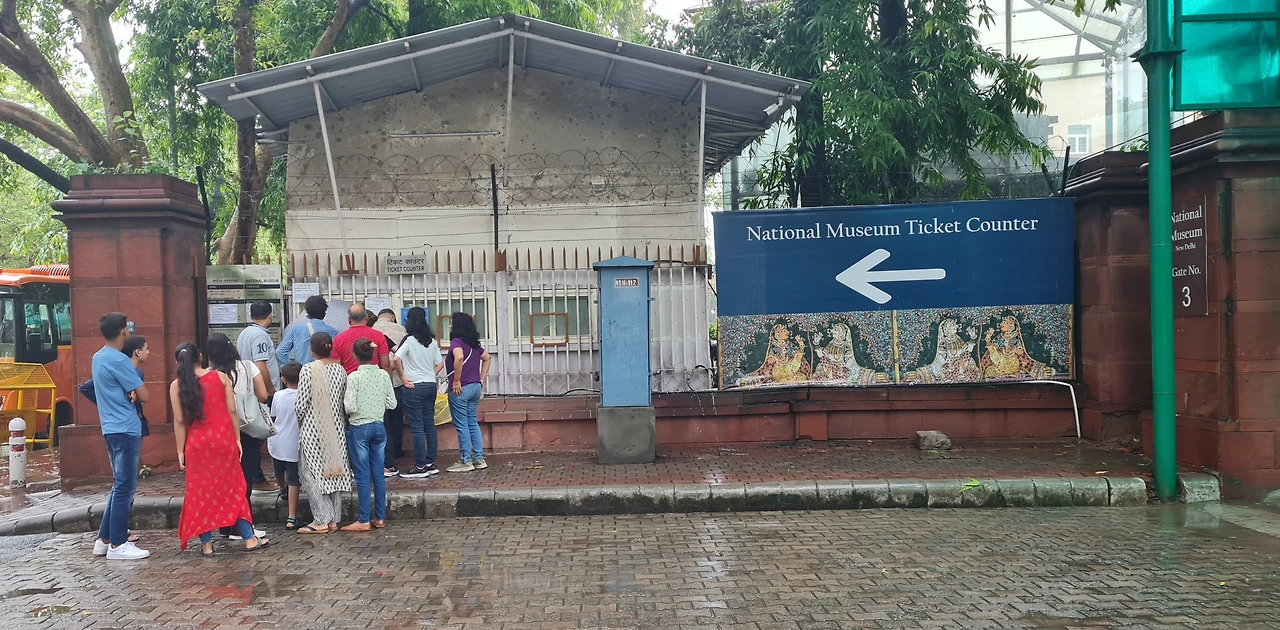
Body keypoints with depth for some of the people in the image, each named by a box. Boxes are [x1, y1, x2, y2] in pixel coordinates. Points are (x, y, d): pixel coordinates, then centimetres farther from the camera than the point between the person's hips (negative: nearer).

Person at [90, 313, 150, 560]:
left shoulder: (98, 357, 13)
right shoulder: (119, 360, -16)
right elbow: (143, 395, -15)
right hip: (125, 430, -10)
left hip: (112, 428, 10)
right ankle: (117, 545, 0)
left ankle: (104, 539, 19)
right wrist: (135, 393, 6)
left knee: (120, 485, 16)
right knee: (125, 487, -4)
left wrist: (129, 391, -3)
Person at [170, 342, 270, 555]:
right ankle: (249, 538, 11)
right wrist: (237, 439, 6)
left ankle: (206, 544, 9)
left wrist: (180, 451, 2)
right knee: (233, 488, 9)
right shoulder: (220, 377, 0)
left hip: (197, 443, -1)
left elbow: (179, 421, -3)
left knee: (200, 492, 8)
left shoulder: (177, 385, -2)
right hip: (223, 440, 1)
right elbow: (232, 411, -1)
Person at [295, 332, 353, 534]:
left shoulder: (308, 369, -12)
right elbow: (345, 402, 4)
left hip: (313, 429, -5)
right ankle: (333, 519, 14)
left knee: (312, 472, 2)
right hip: (336, 429, 5)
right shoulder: (340, 370, 2)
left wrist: (299, 422, 6)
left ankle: (321, 520, -1)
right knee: (334, 471, 10)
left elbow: (302, 403, -11)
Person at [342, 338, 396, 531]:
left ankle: (364, 521, 4)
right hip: (379, 426, 5)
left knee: (363, 475, 0)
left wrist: (344, 400, 3)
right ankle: (380, 518, 14)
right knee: (378, 474, 9)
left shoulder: (354, 377, -13)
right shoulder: (384, 375, 0)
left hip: (359, 428, -4)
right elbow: (392, 403, 4)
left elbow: (350, 407, -17)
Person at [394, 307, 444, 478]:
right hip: (431, 386, 6)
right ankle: (431, 463, 15)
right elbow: (440, 363, 12)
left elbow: (397, 358, -22)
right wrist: (431, 376, 14)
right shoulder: (432, 341, 8)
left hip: (414, 387, -6)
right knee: (429, 425, 10)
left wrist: (403, 377, -12)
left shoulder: (409, 339, -9)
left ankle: (420, 467, -2)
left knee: (417, 427, -3)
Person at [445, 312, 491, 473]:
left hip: (460, 389, -8)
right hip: (475, 387, 8)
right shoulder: (474, 343, 12)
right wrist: (481, 379, 21)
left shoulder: (456, 342, -12)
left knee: (461, 425, -1)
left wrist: (457, 381, -22)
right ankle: (479, 459, 16)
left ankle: (465, 461, 3)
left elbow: (459, 357, -31)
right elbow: (487, 358, 24)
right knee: (472, 422, 14)